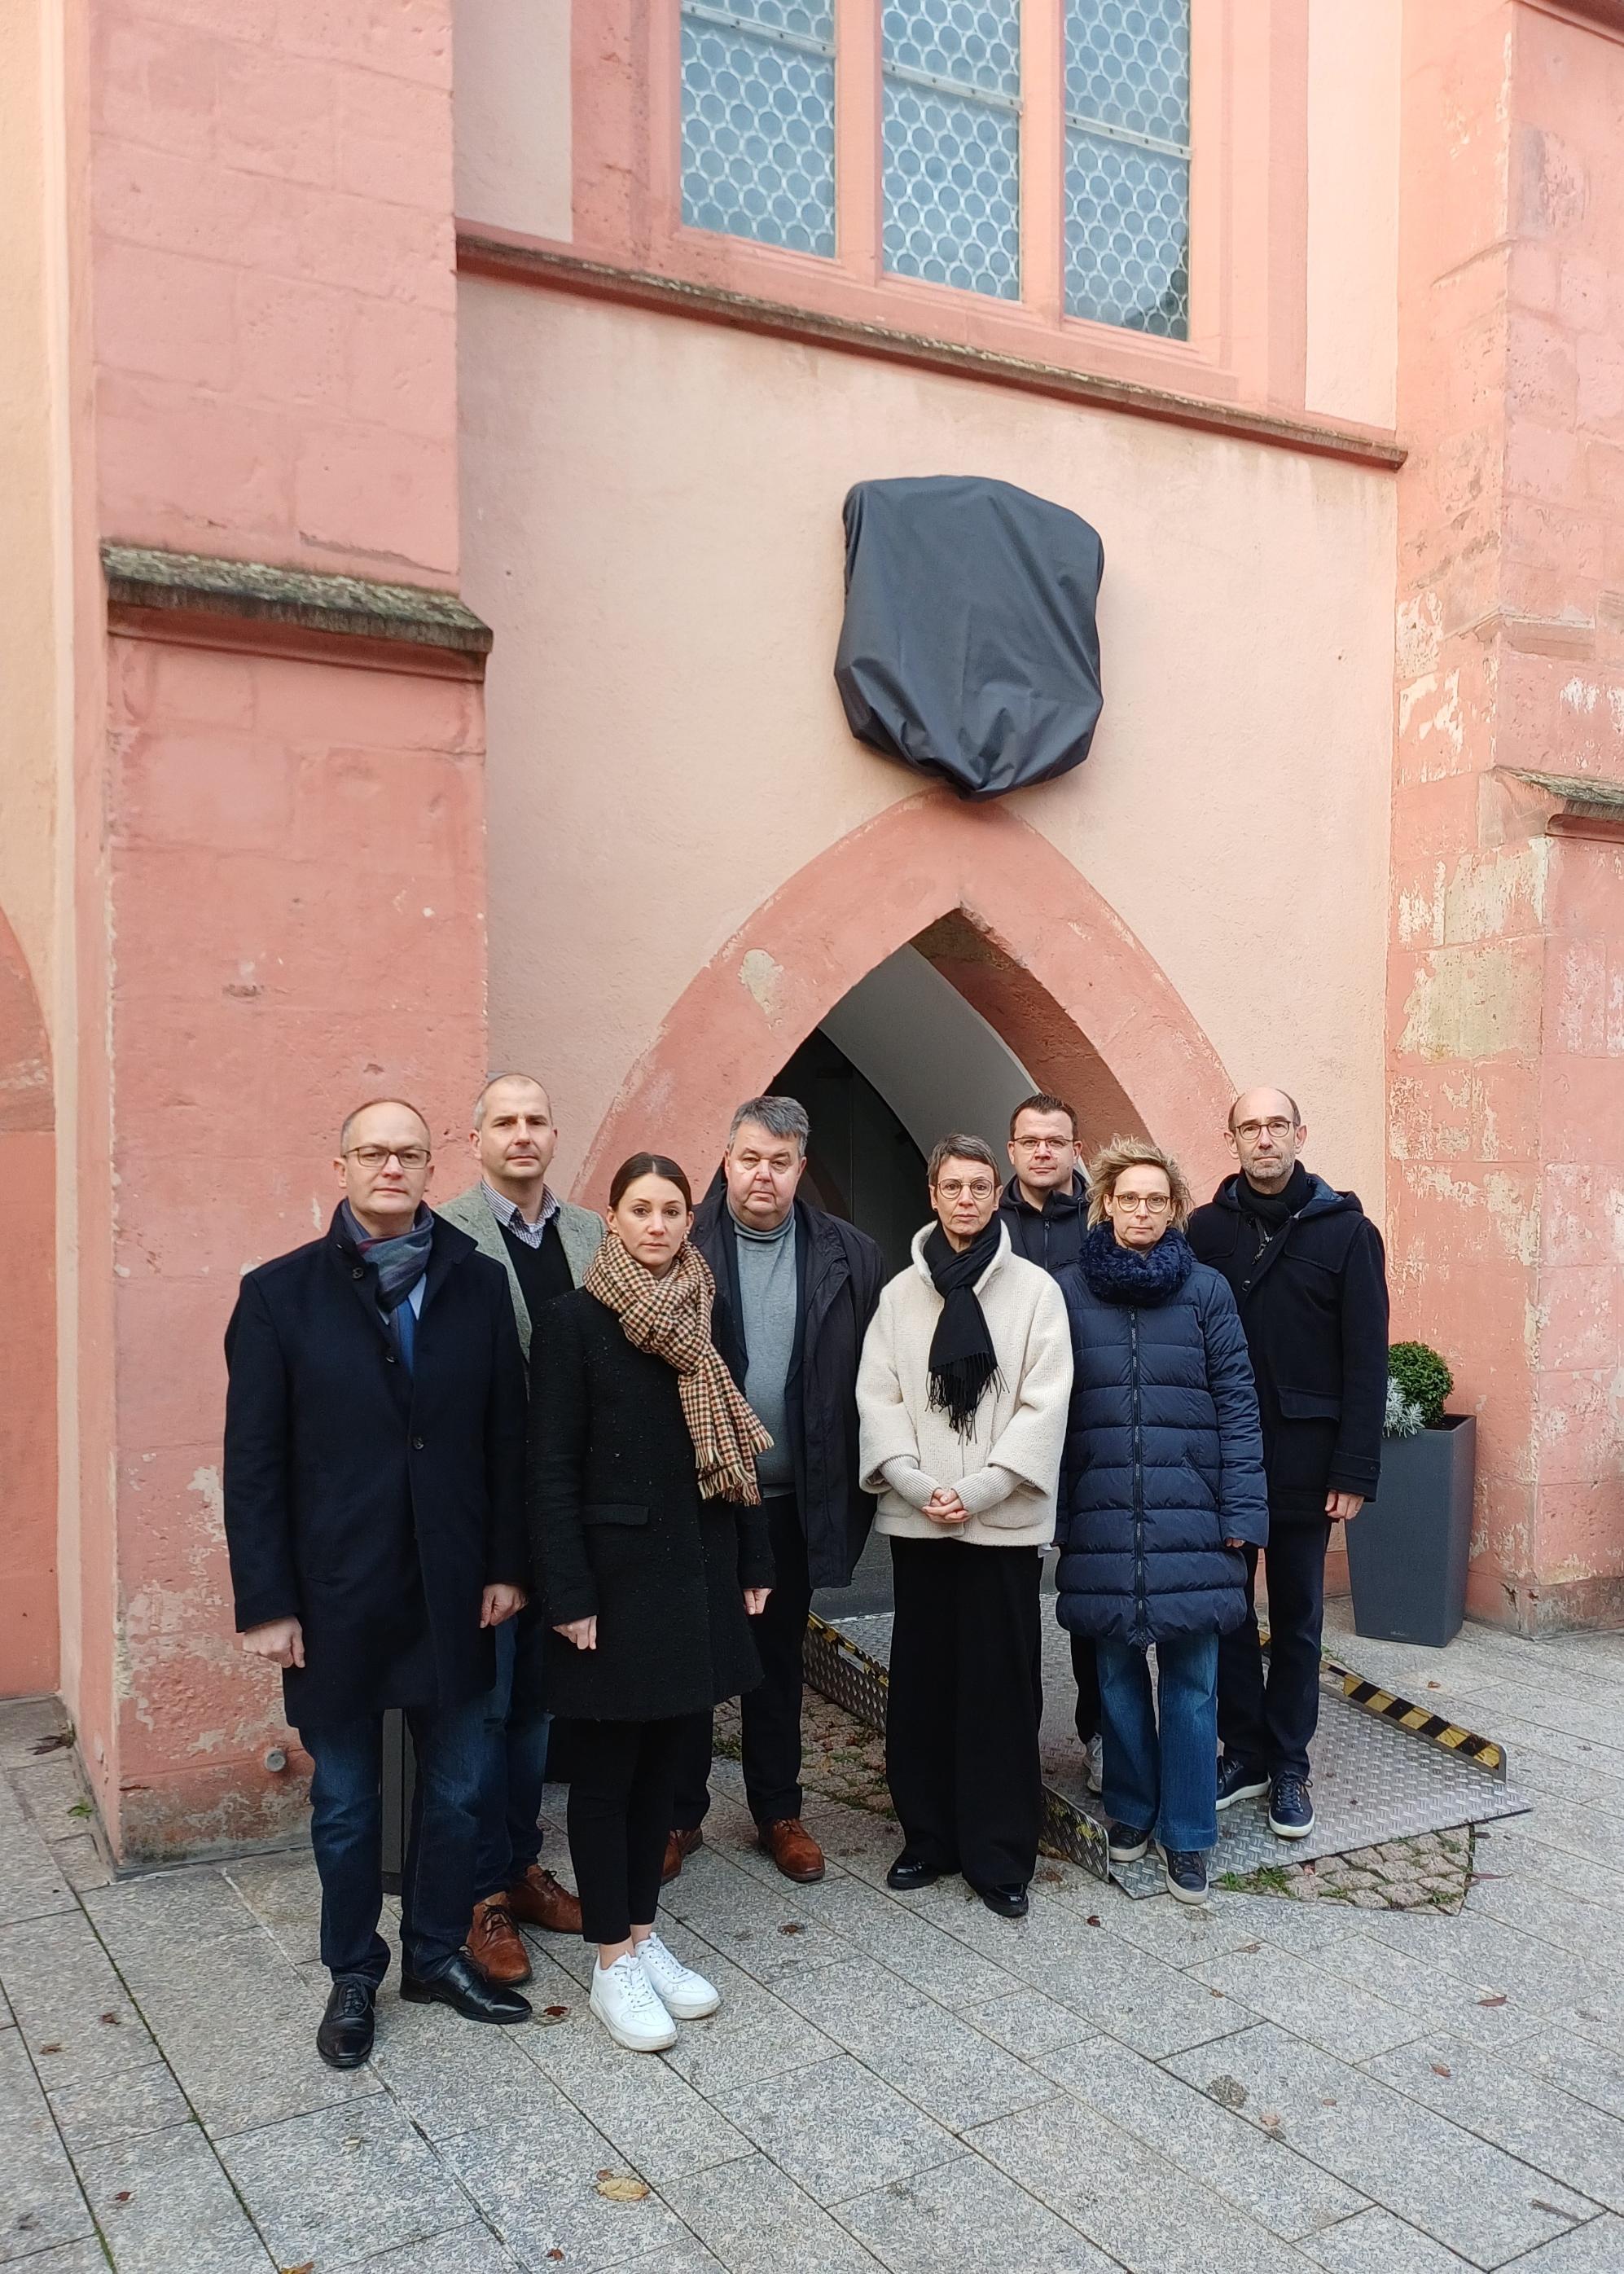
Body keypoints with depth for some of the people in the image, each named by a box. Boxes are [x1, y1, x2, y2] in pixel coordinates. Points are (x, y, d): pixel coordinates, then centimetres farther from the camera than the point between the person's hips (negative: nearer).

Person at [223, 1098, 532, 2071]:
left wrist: (508, 1565, -2)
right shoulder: (281, 1293, -6)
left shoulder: (477, 1281, -1)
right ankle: (354, 1974, 34)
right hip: (336, 1593, -1)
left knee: (456, 1789, 15)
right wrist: (266, 1603, -8)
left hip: (452, 1589, 2)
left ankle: (440, 1953, 36)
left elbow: (507, 1436, 0)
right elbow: (254, 1462, -6)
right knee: (345, 1802, 15)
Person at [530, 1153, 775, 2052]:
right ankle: (613, 1963, 18)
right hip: (617, 1570, -5)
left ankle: (642, 1934, 28)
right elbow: (552, 1466, -11)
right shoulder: (574, 1320, -9)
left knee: (661, 1759, 14)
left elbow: (734, 1447, 10)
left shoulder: (704, 1317, 7)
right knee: (607, 1769, 6)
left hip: (697, 1565, 5)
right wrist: (568, 1594, -14)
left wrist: (752, 1562, 8)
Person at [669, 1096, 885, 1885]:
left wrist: (851, 1490, -4)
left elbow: (866, 1380, 0)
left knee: (779, 1659, 17)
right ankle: (680, 1814, 29)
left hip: (793, 1498, 2)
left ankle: (778, 1812, 33)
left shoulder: (848, 1256, -1)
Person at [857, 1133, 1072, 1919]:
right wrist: (918, 1484, -11)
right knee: (921, 1681, 9)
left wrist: (978, 1491, -13)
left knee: (1000, 1687, 2)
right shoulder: (901, 1292, 6)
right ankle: (928, 1835, 24)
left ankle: (999, 1854, 14)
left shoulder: (1035, 1289, -1)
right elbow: (877, 1397, 2)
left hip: (1003, 1520, -2)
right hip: (917, 1518, 2)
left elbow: (1044, 1404, -6)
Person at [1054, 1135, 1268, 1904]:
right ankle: (1130, 1810, 30)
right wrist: (1048, 1510, 0)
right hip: (1101, 1516, 1)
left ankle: (1186, 1837, 17)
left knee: (1191, 1680, 4)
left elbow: (1237, 1402, 0)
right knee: (1118, 1670, 12)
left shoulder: (1206, 1290, 2)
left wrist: (1242, 1514, -5)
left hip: (1190, 1517, -1)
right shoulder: (1069, 1290, 3)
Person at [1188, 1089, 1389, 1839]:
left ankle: (1289, 1764, 23)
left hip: (1305, 1460, -1)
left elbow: (1366, 1358, -5)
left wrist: (1355, 1471, -9)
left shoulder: (1346, 1230, -3)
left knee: (1297, 1616, 10)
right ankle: (1244, 1751, 24)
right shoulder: (1206, 1230, 2)